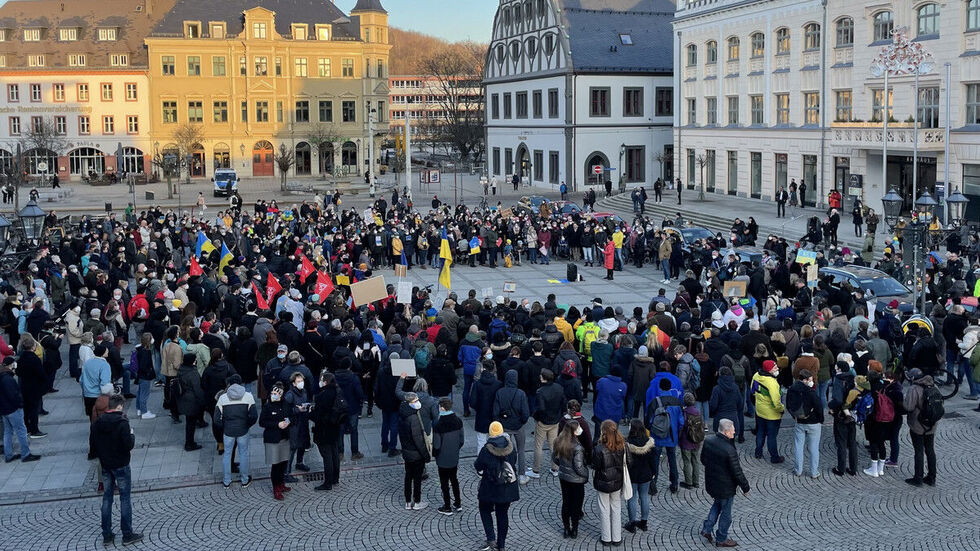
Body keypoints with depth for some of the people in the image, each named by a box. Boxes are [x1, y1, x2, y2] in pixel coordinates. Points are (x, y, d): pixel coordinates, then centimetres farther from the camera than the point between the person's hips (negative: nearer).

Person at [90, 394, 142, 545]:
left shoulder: (97, 423, 0)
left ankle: (107, 535, 17)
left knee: (107, 498, 13)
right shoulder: (122, 423, -18)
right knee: (125, 499, 4)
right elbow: (128, 445, -21)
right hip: (121, 466, -5)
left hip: (105, 466, 5)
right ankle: (127, 535, 8)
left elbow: (92, 444, 7)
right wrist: (132, 435, -3)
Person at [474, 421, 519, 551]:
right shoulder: (511, 448, -7)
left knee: (485, 511, 16)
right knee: (502, 514, 15)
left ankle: (491, 539, 2)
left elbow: (478, 466, -9)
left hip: (490, 488, -3)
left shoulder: (486, 450, -19)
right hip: (507, 488, 4)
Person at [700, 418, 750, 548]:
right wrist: (745, 487, -8)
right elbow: (737, 472, -22)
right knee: (725, 512, 14)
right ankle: (721, 539, 30)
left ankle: (707, 529, 29)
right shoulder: (729, 450, -31)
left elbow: (703, 460, 7)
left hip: (710, 483, 7)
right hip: (725, 487, -7)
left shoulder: (708, 442, -9)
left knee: (717, 504, 31)